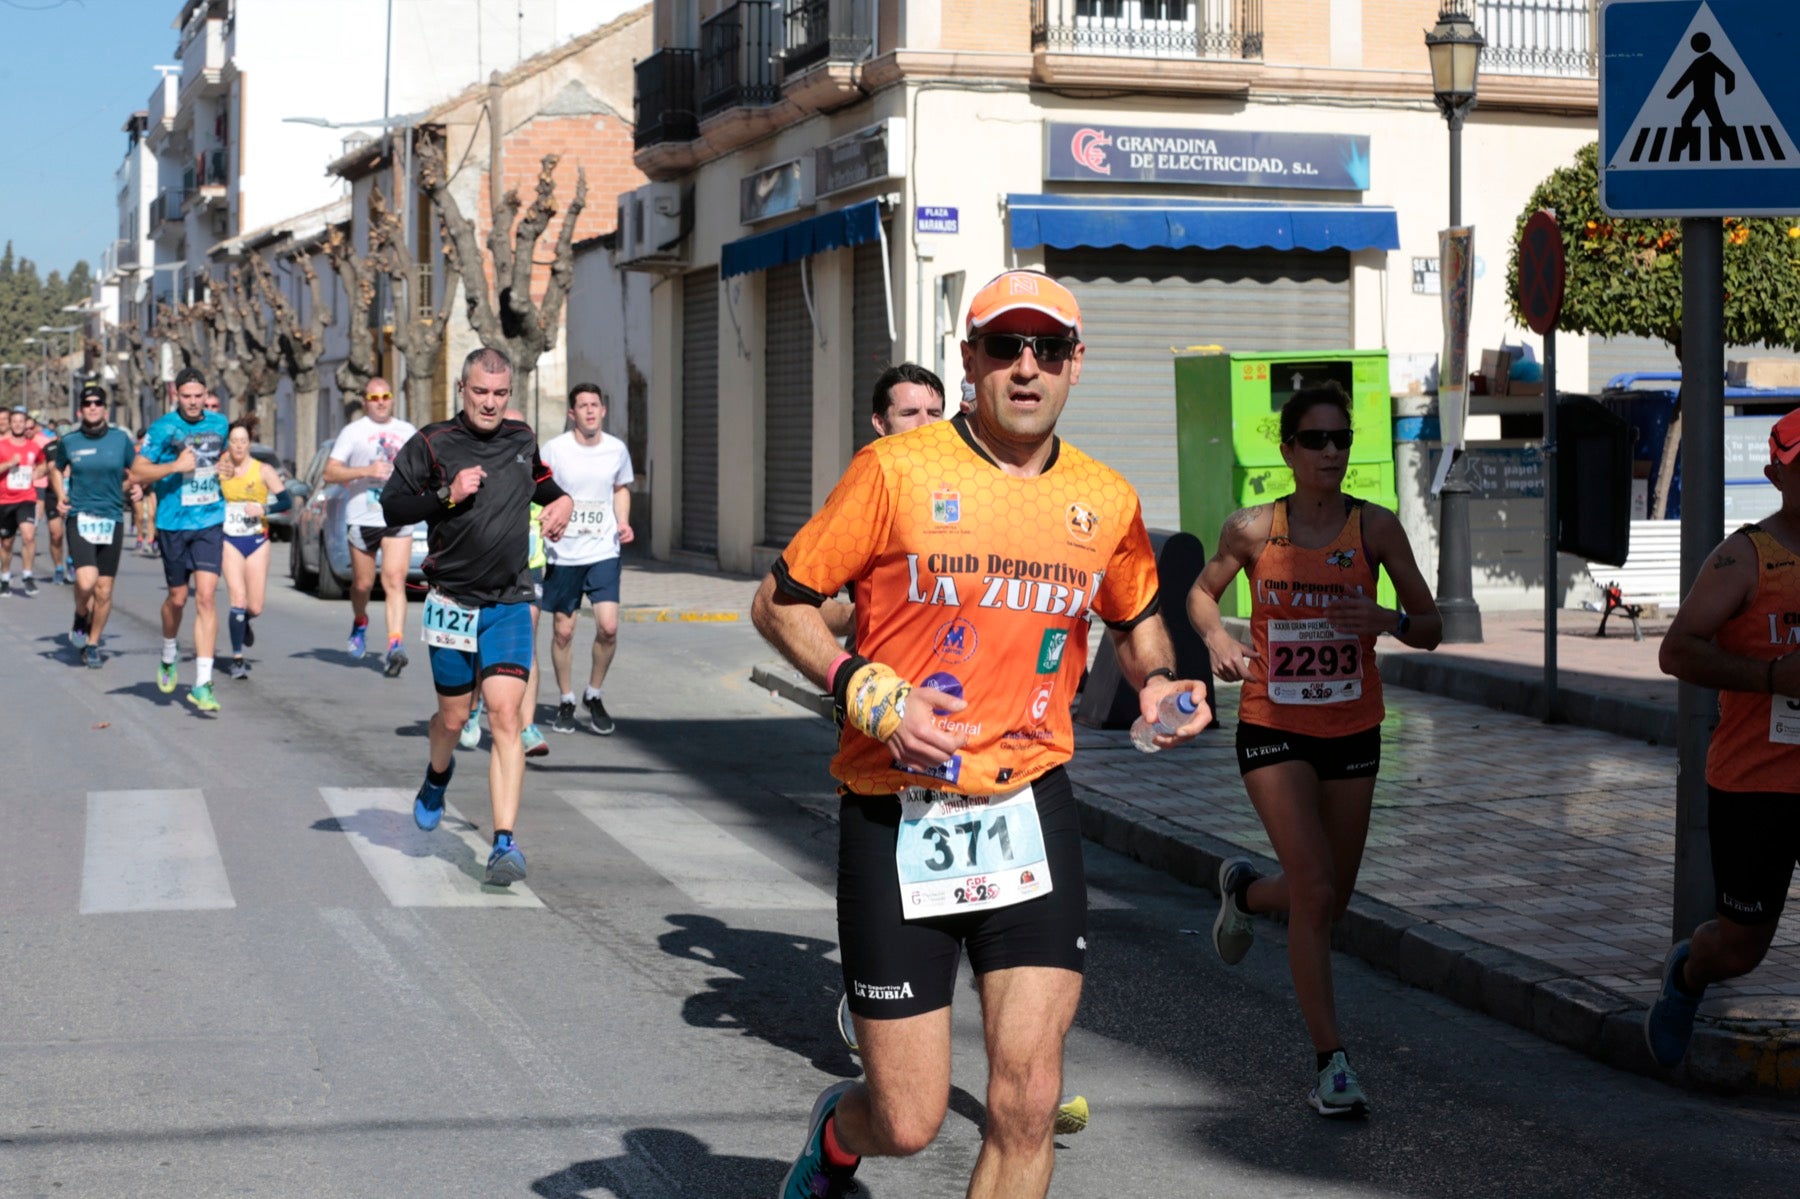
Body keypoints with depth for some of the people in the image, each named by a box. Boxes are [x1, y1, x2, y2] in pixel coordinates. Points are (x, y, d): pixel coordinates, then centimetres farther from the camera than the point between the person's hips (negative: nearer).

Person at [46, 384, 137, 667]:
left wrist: (134, 485, -4)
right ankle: (81, 619, 11)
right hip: (80, 518, -2)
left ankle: (93, 644, 24)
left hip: (112, 519, 2)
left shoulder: (121, 439, 2)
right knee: (86, 581, -21)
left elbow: (134, 471, 17)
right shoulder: (69, 442, 2)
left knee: (104, 590, 5)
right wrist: (60, 496, 5)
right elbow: (55, 468, 21)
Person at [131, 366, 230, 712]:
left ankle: (202, 684, -12)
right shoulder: (163, 428, -7)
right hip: (173, 524, -2)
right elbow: (136, 474, -10)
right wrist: (175, 466, -19)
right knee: (178, 598, 11)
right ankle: (169, 656, 42)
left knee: (206, 596, -11)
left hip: (210, 522, 2)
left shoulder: (218, 423, 7)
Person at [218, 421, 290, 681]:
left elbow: (285, 500, -1)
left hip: (257, 542, 1)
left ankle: (242, 623, 39)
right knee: (238, 600, -13)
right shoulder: (219, 470, 1)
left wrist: (264, 509, -18)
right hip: (230, 542, -1)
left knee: (255, 608, 1)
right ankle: (237, 659, -4)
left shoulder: (263, 471, -1)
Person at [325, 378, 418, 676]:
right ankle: (360, 623, 41)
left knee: (395, 581, -14)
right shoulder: (353, 432, 4)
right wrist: (366, 471, -16)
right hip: (363, 518, -1)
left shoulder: (408, 432, 15)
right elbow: (330, 472, -4)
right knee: (363, 583, 10)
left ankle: (396, 645, -24)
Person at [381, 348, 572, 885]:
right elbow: (391, 507, -6)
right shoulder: (432, 444, -4)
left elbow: (540, 480, 28)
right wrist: (447, 495, -18)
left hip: (510, 604, 1)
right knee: (453, 718, 11)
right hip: (452, 603, -1)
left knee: (505, 717, -12)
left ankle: (505, 841, -16)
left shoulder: (522, 440, 8)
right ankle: (437, 777, 47)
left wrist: (560, 501, 7)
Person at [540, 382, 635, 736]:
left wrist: (623, 522, 3)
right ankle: (566, 701, 23)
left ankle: (594, 694, 12)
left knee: (608, 626, -11)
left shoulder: (617, 450, 2)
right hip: (562, 552, -1)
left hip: (603, 551, 1)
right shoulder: (555, 449, -6)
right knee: (563, 631, 4)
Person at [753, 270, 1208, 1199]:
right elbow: (779, 603, 1)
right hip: (897, 815, -3)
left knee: (1027, 1104, -8)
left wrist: (1157, 684, 4)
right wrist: (871, 696, -14)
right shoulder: (897, 470, -6)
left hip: (1029, 808, 3)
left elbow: (1136, 619, 25)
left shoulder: (1106, 500, 7)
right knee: (907, 1123, 1)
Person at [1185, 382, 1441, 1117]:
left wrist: (1387, 620, -22)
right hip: (1274, 729, -3)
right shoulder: (1252, 530, -5)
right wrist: (1217, 639, -8)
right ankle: (1330, 1062, -5)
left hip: (1352, 732, 3)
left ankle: (1244, 890, 46)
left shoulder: (1375, 528, -4)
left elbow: (1431, 630, 0)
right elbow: (1202, 593, 13)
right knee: (1314, 891, -13)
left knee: (1331, 898, 12)